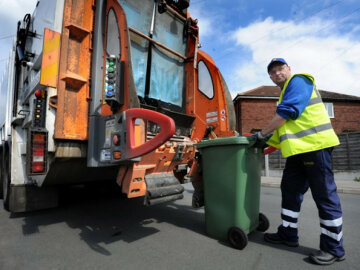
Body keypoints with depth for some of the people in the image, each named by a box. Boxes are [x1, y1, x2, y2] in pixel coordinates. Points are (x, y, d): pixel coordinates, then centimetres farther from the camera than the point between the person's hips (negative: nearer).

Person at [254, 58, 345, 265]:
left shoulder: (298, 81, -4)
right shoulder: (286, 91, 24)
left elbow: (287, 112, -18)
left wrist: (262, 134, -10)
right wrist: (267, 141, 21)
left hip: (315, 144, -10)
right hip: (298, 148, 10)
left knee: (324, 195, -1)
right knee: (290, 190, 11)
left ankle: (334, 248, 12)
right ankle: (288, 234, 24)